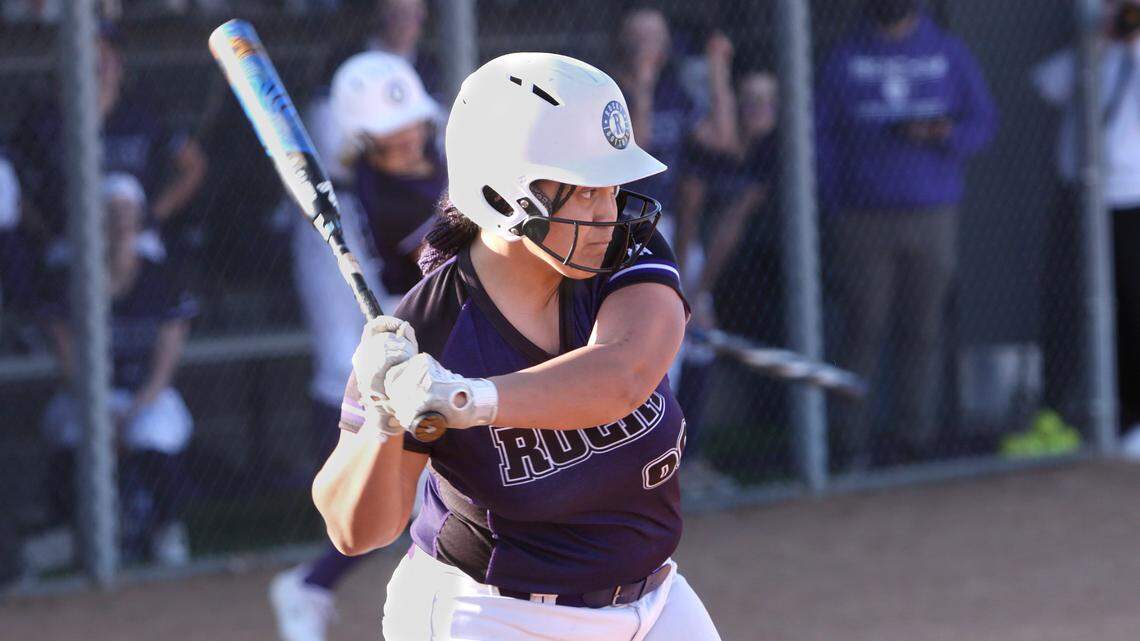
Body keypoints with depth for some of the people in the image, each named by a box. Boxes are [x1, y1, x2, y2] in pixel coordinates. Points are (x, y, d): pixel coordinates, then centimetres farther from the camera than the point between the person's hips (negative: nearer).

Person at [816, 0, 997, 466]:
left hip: (932, 216, 1)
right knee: (863, 332, -4)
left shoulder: (949, 55, 9)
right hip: (864, 216, -1)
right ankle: (855, 446, -2)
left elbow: (983, 124, 8)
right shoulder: (846, 58, 8)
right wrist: (832, 208, -2)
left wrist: (945, 134, -14)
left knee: (924, 333, 0)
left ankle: (916, 438, 5)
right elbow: (823, 135, 7)